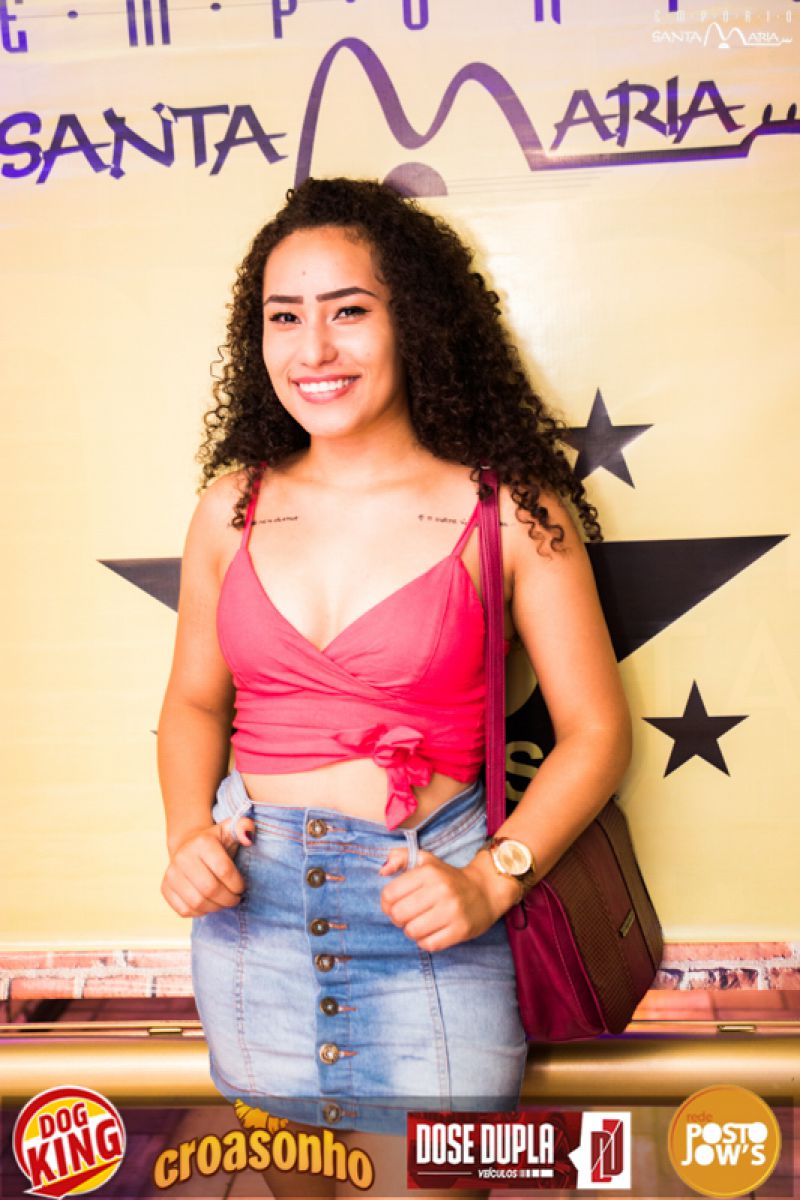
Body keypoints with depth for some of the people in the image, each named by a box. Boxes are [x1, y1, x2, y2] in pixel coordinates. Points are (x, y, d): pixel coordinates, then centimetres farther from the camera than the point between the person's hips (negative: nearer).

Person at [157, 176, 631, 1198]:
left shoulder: (511, 510, -9)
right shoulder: (234, 507, 1)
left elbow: (595, 731, -6)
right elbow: (194, 702, 11)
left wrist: (493, 881, -16)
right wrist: (187, 835, -4)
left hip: (427, 911, -3)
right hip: (251, 899, 4)